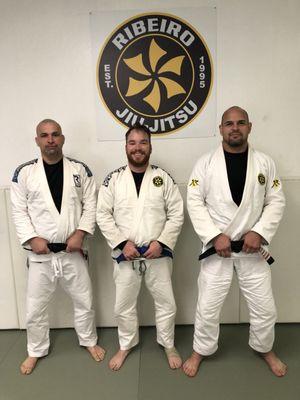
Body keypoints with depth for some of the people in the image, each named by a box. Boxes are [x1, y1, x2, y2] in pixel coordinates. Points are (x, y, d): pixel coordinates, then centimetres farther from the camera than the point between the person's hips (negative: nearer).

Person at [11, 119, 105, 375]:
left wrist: (80, 233, -13)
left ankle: (89, 341, 41)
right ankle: (36, 351, 39)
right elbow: (19, 211, -1)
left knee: (84, 300, 15)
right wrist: (32, 238, -13)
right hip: (41, 253, 0)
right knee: (35, 307, 13)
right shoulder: (24, 173, -2)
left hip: (72, 251, 1)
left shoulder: (80, 170, -1)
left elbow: (91, 205, -2)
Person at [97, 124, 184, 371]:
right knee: (124, 305, 14)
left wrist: (161, 242, -13)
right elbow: (103, 215, -3)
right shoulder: (113, 179, -3)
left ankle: (169, 346, 38)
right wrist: (122, 243, -13)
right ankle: (126, 346, 41)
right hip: (125, 255, 0)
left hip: (158, 254, 0)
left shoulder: (163, 177, -2)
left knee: (166, 303, 12)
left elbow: (177, 214, -3)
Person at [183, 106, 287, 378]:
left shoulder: (264, 163, 1)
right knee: (208, 306, 7)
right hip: (217, 247, -2)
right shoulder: (206, 163, -5)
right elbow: (194, 202, -8)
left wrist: (259, 232, -13)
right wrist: (215, 236, -17)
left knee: (265, 306, 14)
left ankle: (264, 348, 44)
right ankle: (201, 350, 34)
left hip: (253, 247, 2)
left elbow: (276, 202, 2)